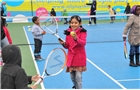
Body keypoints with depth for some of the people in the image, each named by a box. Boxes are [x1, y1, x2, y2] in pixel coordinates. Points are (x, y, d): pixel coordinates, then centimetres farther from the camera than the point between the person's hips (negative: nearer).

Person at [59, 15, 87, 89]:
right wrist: (64, 44, -10)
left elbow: (83, 43, -26)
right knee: (72, 76, 13)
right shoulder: (68, 32, 4)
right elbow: (67, 46, 11)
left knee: (78, 76, -7)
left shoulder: (82, 32, -9)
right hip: (71, 57, 5)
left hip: (79, 58, -4)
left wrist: (76, 39, -43)